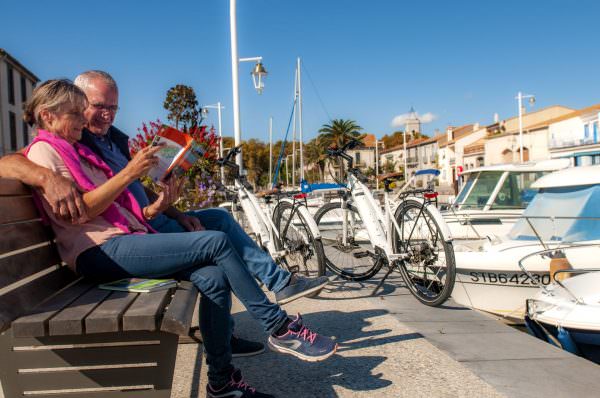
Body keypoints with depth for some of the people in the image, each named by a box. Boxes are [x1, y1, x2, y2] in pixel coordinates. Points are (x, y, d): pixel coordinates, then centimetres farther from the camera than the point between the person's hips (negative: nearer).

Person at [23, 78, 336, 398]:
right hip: (99, 252, -8)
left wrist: (156, 206, 3)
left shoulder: (76, 152, 27)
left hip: (125, 239, 8)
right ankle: (280, 327, -10)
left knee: (213, 278, -17)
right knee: (217, 242, -21)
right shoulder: (43, 151, 2)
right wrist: (129, 173, -13)